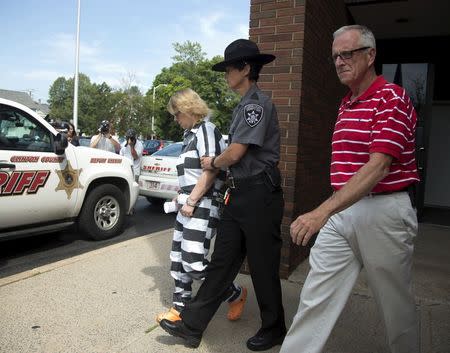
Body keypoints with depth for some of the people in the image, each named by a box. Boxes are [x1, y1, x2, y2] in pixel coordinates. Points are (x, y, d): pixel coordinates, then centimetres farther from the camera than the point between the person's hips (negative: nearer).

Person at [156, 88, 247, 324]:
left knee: (193, 261, -10)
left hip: (203, 205, -9)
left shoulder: (206, 130, -9)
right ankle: (179, 308, 22)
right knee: (179, 258, 10)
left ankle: (236, 295, 11)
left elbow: (210, 171, -18)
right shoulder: (191, 134, 19)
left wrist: (191, 201, -17)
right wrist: (183, 196, 18)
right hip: (190, 204, 10)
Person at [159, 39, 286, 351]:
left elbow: (235, 153, -16)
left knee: (263, 266, 6)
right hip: (240, 193, 9)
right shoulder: (244, 105, 17)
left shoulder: (257, 103, -13)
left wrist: (213, 163, 1)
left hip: (259, 195, -9)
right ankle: (192, 325, 21)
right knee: (222, 261, 12)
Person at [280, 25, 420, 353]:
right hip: (342, 210, 7)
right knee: (315, 297, 6)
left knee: (396, 302, 14)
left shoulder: (391, 98, -11)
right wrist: (327, 213, 13)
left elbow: (377, 168, -23)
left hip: (384, 212, -6)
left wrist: (323, 211, -31)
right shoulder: (345, 105, 14)